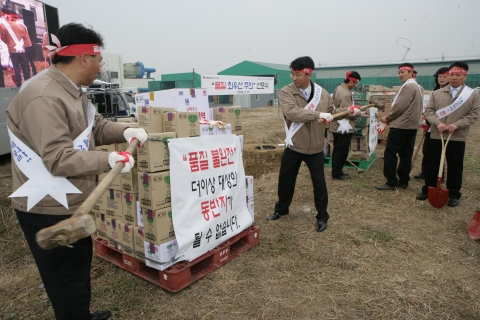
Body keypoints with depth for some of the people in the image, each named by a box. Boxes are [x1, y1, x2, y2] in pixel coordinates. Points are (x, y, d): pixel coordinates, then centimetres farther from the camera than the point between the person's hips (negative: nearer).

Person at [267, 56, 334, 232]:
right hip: (293, 146, 0)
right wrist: (318, 114, -30)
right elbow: (291, 112, -29)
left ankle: (322, 217, 28)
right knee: (285, 180, 14)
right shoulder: (286, 91, -11)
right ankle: (281, 209, 38)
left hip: (315, 147, 1)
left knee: (319, 183, 8)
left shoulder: (322, 93, -3)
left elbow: (331, 114, 13)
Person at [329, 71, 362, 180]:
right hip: (344, 127, -10)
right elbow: (349, 112, -24)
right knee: (342, 151, -1)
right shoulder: (346, 93, -22)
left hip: (337, 125, 10)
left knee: (337, 150, 16)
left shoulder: (339, 88, 10)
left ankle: (336, 172, 25)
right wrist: (359, 112, -7)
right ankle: (337, 173, 8)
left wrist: (354, 109, 13)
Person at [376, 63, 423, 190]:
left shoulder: (408, 86, -15)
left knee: (390, 153, -6)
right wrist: (390, 118, 11)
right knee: (406, 154, 11)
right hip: (411, 125, 10)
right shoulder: (415, 86, 18)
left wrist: (387, 118, -6)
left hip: (401, 125, -10)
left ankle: (391, 182, -3)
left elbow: (400, 107, -20)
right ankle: (403, 181, 16)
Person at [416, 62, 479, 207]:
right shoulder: (437, 93, 6)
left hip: (457, 137, -1)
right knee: (433, 165, 10)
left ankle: (454, 194, 19)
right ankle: (428, 190, 23)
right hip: (436, 135, 1)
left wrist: (457, 125, -18)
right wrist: (437, 123, -16)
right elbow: (428, 110, 2)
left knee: (455, 167, 7)